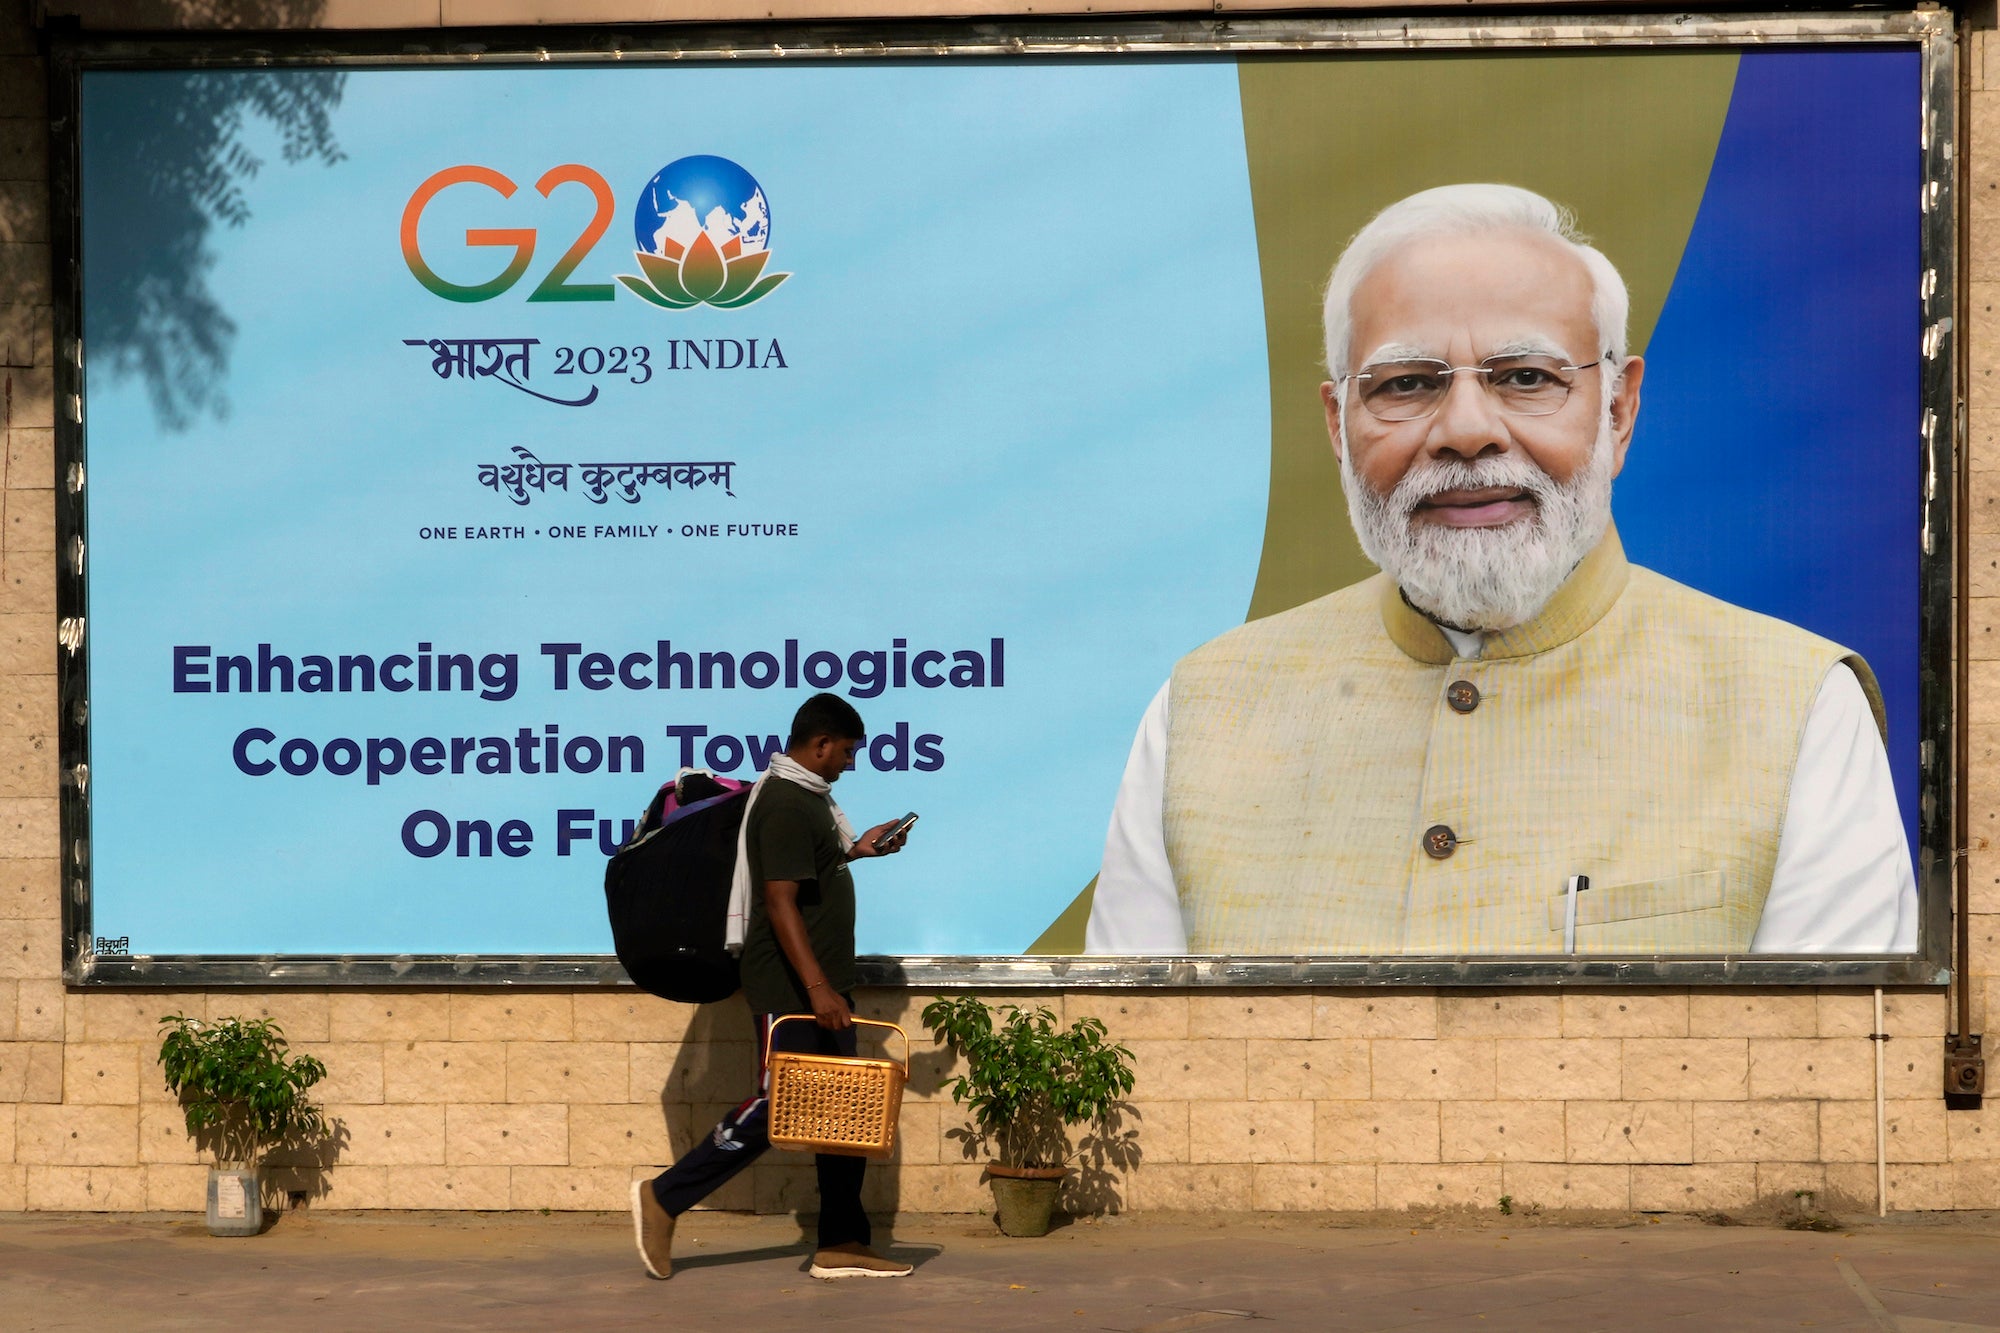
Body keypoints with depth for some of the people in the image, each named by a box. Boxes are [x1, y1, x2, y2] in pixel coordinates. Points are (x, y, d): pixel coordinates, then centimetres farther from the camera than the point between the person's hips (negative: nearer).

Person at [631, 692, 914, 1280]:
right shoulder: (785, 805, -17)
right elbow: (780, 901, -24)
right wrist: (817, 988, -28)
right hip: (790, 988, -10)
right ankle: (663, 1199, 5)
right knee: (775, 1106, -6)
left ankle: (842, 1245, 11)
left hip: (822, 986, 10)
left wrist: (855, 849, 20)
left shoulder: (808, 796, 15)